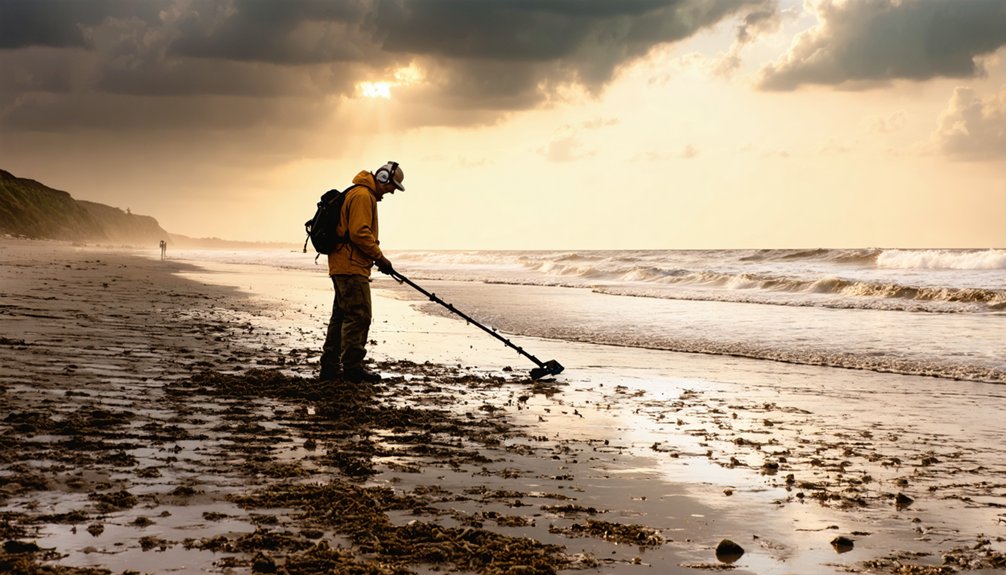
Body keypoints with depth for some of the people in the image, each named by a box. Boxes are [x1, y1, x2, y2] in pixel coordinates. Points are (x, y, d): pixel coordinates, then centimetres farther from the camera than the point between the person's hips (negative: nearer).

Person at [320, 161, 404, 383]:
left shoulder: (366, 195, 22)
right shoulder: (362, 195, -13)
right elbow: (359, 233, -21)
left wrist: (376, 256, 18)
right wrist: (379, 257, -14)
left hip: (342, 266, 11)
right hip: (351, 267, -11)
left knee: (342, 315, 13)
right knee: (359, 315, -10)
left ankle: (330, 366, 17)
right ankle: (352, 367, -8)